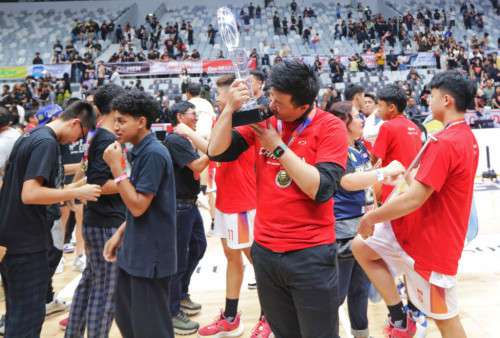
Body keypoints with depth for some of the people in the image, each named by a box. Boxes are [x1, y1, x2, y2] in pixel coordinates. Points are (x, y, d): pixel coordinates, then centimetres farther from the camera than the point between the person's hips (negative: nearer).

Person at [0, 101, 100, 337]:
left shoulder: (30, 136, 12)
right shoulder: (47, 143, -18)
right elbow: (30, 194, -26)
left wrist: (66, 192, 17)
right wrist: (77, 192, -20)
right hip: (26, 243, -10)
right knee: (28, 318, 2)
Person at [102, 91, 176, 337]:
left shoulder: (153, 153, -19)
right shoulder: (140, 151, 10)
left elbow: (138, 206, -22)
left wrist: (116, 168, -19)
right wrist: (120, 234, 12)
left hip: (150, 256, -9)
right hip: (135, 252, 9)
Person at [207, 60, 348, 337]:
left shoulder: (330, 127, -9)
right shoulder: (263, 120, 3)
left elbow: (321, 189, -19)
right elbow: (216, 152, -1)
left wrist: (278, 146, -16)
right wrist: (230, 109, -13)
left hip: (311, 254, -4)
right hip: (265, 250, 4)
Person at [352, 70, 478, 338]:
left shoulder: (444, 143, -24)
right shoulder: (468, 137, 9)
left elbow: (414, 199, -27)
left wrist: (371, 217, -14)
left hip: (430, 238, -10)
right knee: (360, 246, 11)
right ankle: (401, 316, 14)